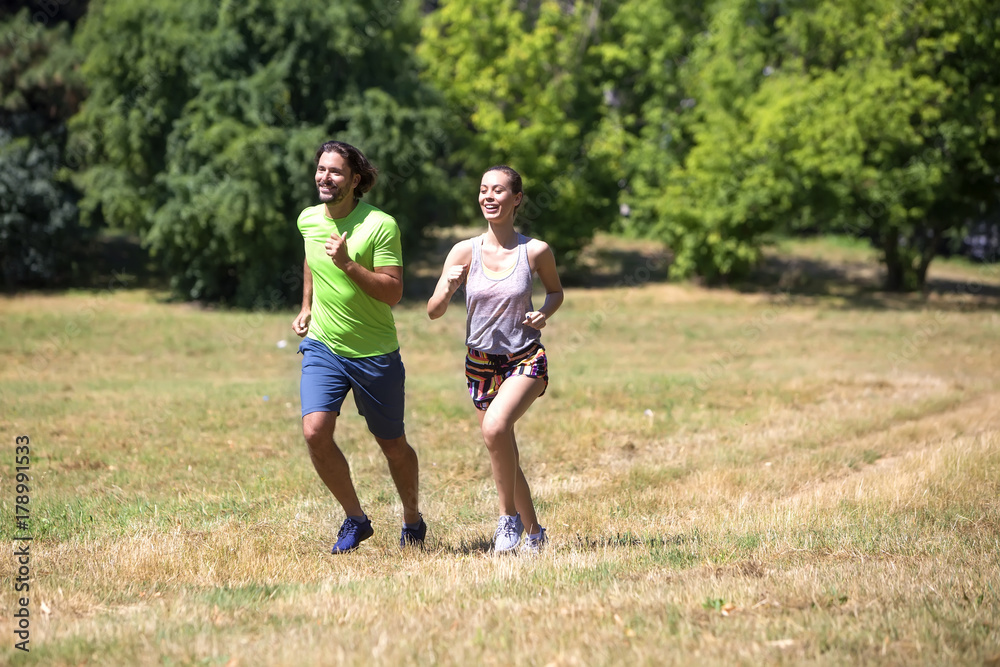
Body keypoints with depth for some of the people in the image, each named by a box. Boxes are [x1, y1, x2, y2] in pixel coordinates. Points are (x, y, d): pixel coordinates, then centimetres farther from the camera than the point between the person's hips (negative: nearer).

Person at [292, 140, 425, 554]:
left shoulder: (380, 225, -15)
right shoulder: (308, 220, 2)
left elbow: (393, 293, -20)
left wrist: (348, 264, -29)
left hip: (375, 354, -3)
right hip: (322, 347, 3)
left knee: (392, 444, 9)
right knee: (315, 432, -16)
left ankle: (412, 520, 35)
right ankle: (355, 519, 3)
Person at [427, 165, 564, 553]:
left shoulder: (536, 251, -7)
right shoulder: (465, 251, -5)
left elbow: (556, 291, 13)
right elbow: (433, 312, -5)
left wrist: (544, 313, -8)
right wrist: (448, 288, -26)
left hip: (526, 360, -3)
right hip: (481, 364, 3)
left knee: (495, 426, -30)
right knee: (503, 456, 11)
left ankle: (509, 516, -11)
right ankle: (533, 532, 33)